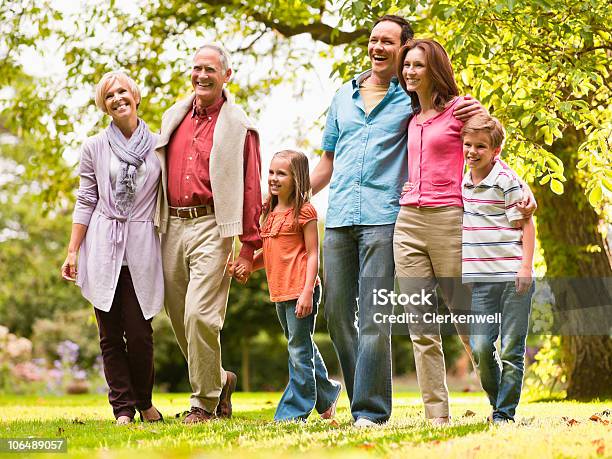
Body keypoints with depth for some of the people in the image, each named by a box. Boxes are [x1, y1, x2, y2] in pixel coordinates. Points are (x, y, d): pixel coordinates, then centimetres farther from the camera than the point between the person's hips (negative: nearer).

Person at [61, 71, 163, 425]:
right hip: (103, 249, 1)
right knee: (111, 334, 1)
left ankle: (144, 402, 17)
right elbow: (86, 203, 9)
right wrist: (73, 251, 4)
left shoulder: (158, 147, 7)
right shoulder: (95, 148, 8)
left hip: (142, 250, -1)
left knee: (139, 334, -4)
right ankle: (123, 408, 10)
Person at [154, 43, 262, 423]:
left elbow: (251, 188, -4)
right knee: (179, 318, 8)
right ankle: (221, 379, 29)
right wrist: (157, 223, 17)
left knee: (199, 315, -13)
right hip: (171, 225, 6)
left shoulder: (238, 127, -1)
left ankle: (205, 402, 0)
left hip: (211, 226, -6)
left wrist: (250, 247, -8)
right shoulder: (174, 117, 16)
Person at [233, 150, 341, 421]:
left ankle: (294, 411, 1)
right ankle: (327, 394, 35)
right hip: (279, 292, 8)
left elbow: (312, 255, -11)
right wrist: (246, 266, 2)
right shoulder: (270, 213, 14)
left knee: (299, 350, -3)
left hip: (300, 291, -8)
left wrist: (307, 292, -19)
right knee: (304, 348, 19)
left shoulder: (304, 212, -8)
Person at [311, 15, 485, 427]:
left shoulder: (411, 98, 7)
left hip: (383, 218, -5)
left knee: (374, 319, -11)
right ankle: (362, 401, 15)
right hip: (338, 219, 5)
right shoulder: (344, 96, 19)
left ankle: (371, 410, -8)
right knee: (337, 314, 5)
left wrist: (473, 111, -12)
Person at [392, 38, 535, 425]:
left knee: (467, 322, -1)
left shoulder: (460, 109, 0)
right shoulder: (412, 120, 18)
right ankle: (437, 416, 5)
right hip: (408, 222, 6)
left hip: (448, 220, -6)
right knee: (422, 327, 1)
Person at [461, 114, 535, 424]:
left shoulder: (507, 180, -6)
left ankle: (505, 413, 6)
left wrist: (526, 266, -13)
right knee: (480, 346, -3)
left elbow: (526, 225, -6)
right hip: (479, 278, 5)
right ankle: (496, 402, 17)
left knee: (511, 349, -1)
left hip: (512, 277, -5)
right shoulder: (461, 183, 12)